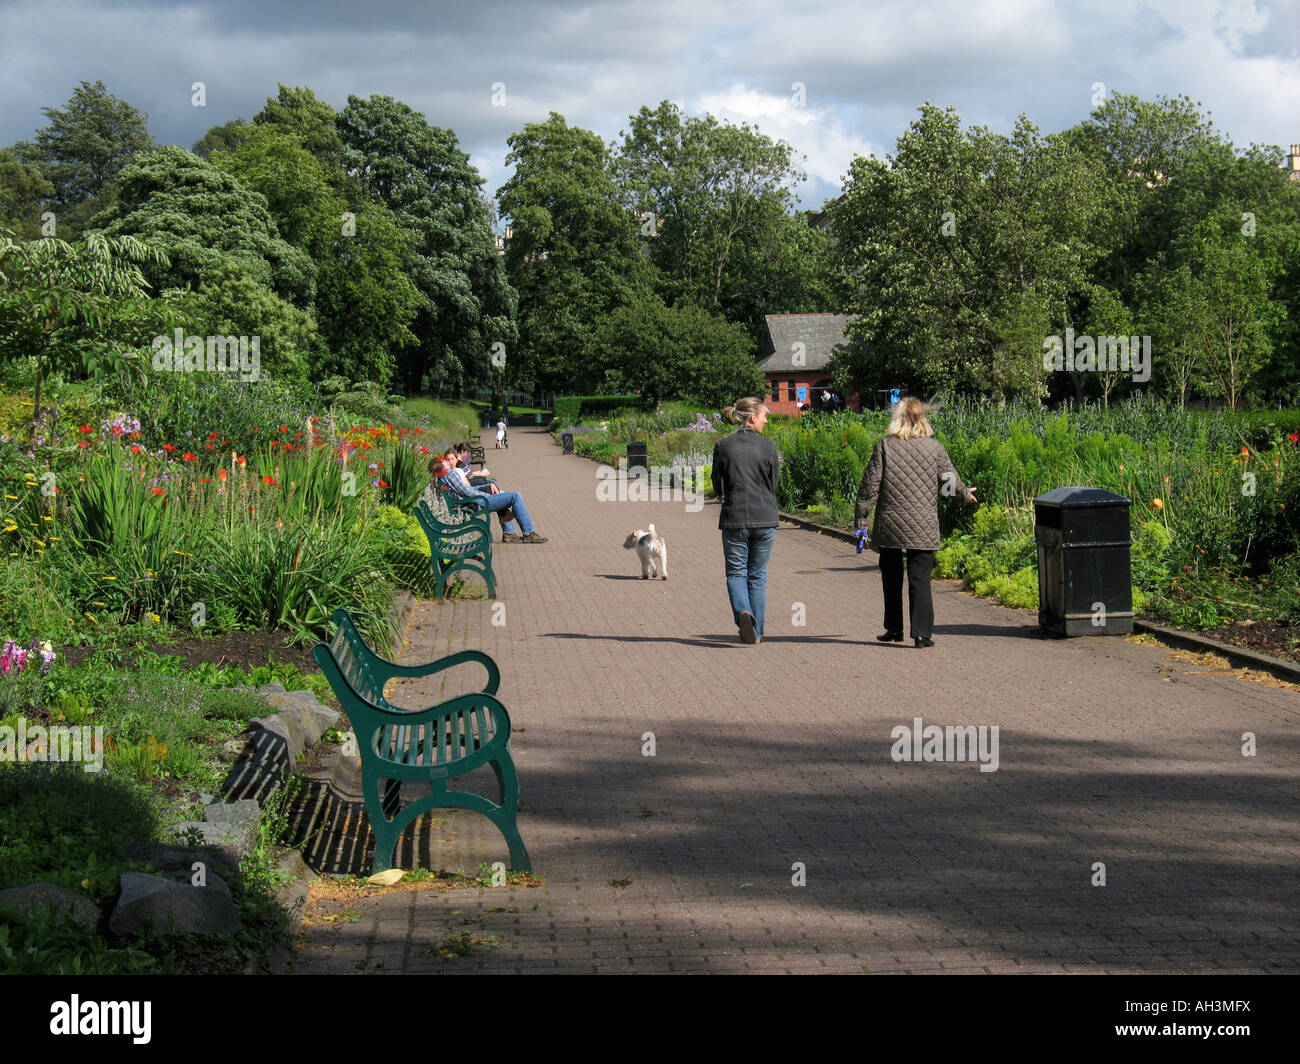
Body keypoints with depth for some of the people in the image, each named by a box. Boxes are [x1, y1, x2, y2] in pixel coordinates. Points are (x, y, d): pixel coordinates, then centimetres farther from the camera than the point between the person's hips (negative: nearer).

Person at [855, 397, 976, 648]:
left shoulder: (885, 446, -3)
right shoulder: (934, 447, -1)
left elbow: (870, 485, -4)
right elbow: (950, 481, 2)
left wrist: (862, 517, 3)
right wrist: (966, 494, 24)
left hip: (890, 525, 0)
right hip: (923, 528, 0)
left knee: (891, 579, 14)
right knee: (920, 579, 2)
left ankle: (894, 629, 21)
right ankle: (922, 633, -4)